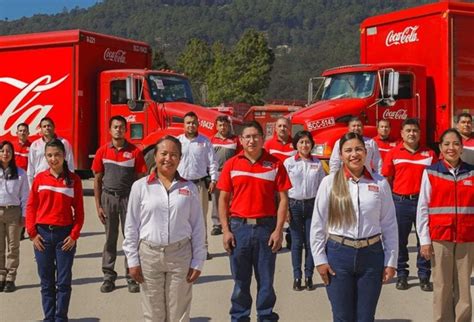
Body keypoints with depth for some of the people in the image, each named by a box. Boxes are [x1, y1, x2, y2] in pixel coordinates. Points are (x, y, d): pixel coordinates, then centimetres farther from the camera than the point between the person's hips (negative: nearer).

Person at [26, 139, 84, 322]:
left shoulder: (74, 179, -1)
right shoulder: (40, 178, 2)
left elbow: (79, 210, 0)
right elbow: (31, 207, 4)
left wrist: (74, 235, -7)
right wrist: (32, 233, -2)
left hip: (65, 234, -1)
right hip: (42, 234, 1)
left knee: (64, 282, 2)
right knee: (46, 282, 9)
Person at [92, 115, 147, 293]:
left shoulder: (134, 151, 0)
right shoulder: (102, 151, 3)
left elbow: (140, 178, 2)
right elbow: (97, 180, 6)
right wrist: (98, 206, 2)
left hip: (128, 197, -1)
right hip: (108, 197, 1)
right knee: (110, 237, 8)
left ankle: (131, 276, 12)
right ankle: (108, 276, 17)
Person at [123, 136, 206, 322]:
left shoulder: (189, 188, 3)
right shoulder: (140, 186, 0)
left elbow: (198, 227, 4)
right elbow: (131, 226, 2)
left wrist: (198, 261, 1)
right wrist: (132, 260, 0)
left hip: (180, 255, 1)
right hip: (149, 254, 0)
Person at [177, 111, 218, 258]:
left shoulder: (205, 141, 3)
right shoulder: (177, 141, 3)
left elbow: (212, 162, 4)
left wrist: (213, 180, -3)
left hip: (200, 183, 0)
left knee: (201, 216, 4)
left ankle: (202, 247, 11)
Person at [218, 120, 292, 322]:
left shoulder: (275, 164, 1)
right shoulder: (232, 164, 3)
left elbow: (283, 198, 0)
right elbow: (223, 199, 5)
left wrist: (278, 230, -6)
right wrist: (226, 230, -1)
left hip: (266, 227, -1)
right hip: (238, 227, 1)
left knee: (266, 281, 7)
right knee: (240, 281, 11)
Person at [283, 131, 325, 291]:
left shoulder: (317, 164, 5)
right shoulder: (288, 162, 1)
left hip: (312, 204, 1)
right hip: (294, 204, -1)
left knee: (311, 242, 3)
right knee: (297, 242, 2)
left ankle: (309, 276, 11)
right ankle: (297, 277, 9)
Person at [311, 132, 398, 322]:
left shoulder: (380, 183, 1)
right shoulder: (330, 182, -2)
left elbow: (389, 224, 3)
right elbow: (318, 224, 0)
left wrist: (391, 261, 2)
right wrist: (320, 259, -3)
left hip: (372, 254, 1)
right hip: (338, 254, -1)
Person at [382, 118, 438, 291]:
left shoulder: (429, 154, 6)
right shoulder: (393, 153, 3)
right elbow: (387, 179, 4)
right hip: (400, 201, 0)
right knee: (399, 240, 8)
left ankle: (424, 276, 16)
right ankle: (401, 275, 21)